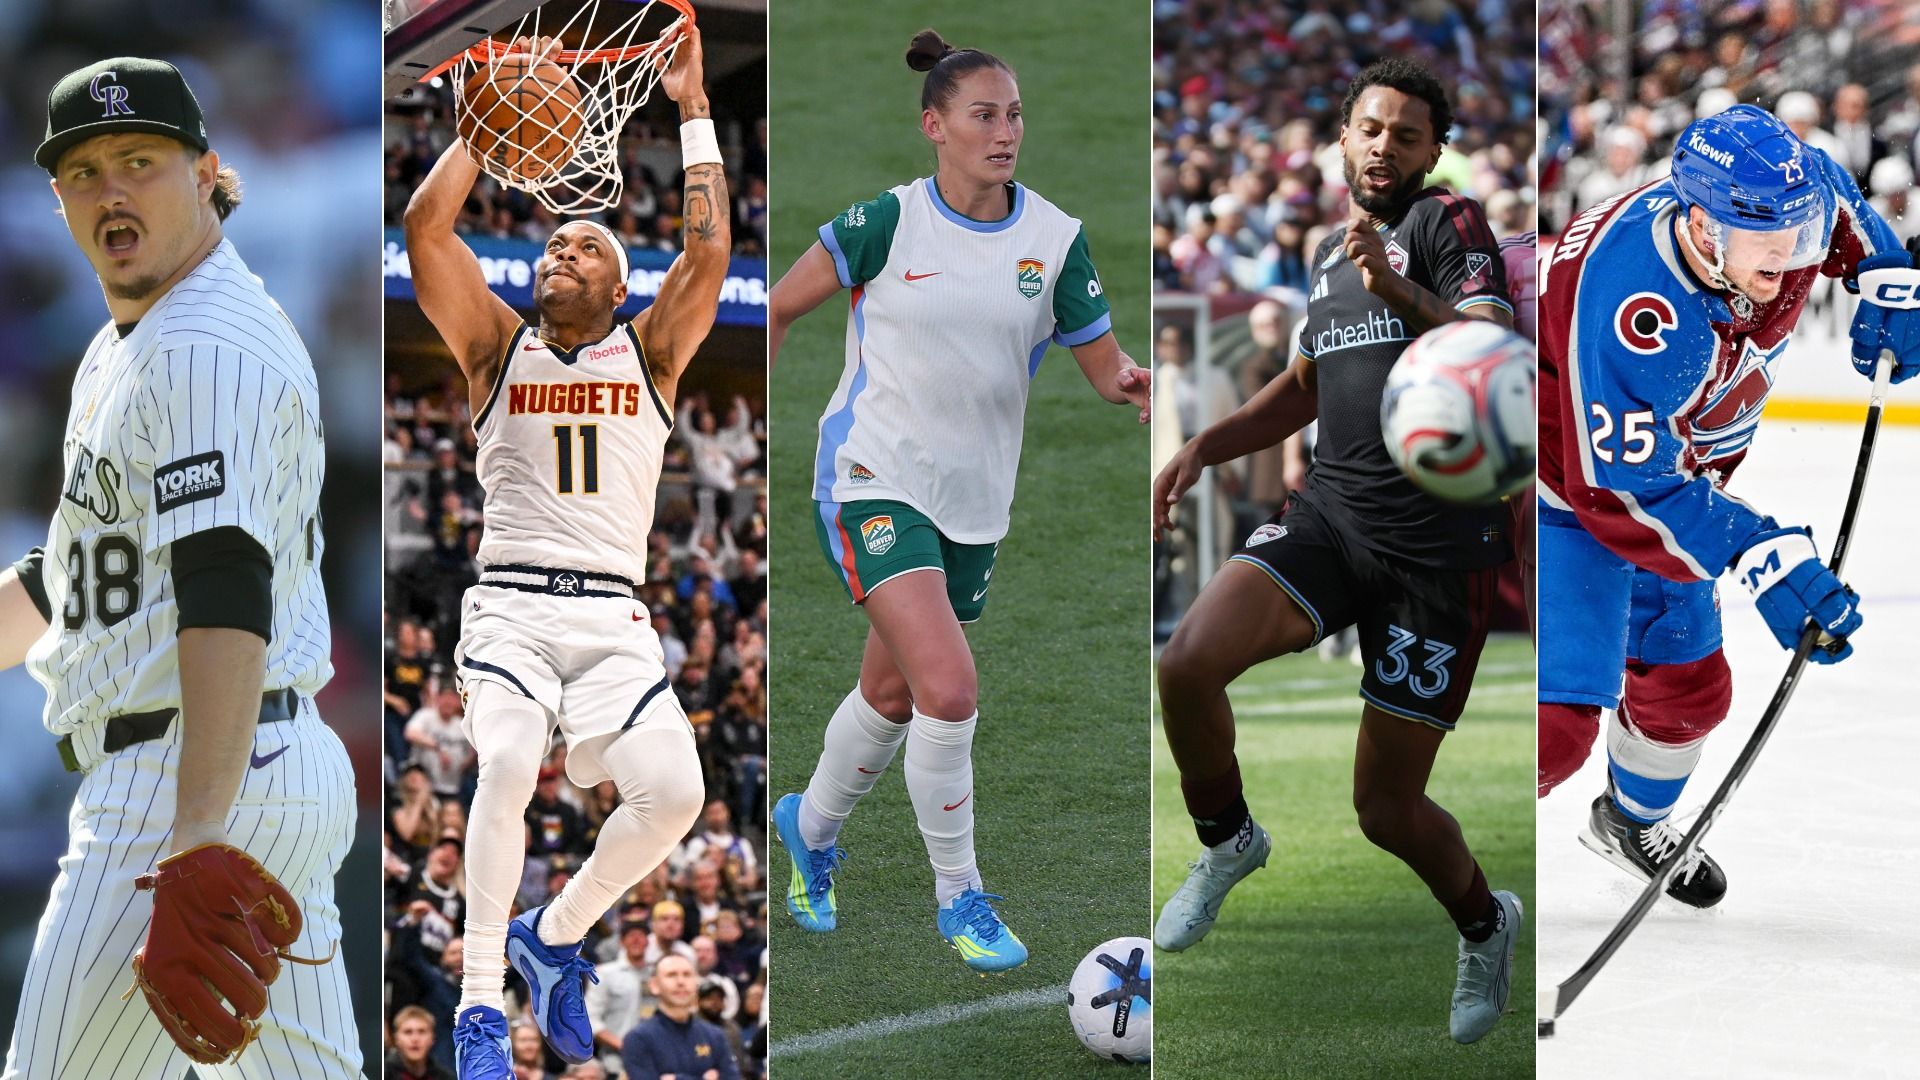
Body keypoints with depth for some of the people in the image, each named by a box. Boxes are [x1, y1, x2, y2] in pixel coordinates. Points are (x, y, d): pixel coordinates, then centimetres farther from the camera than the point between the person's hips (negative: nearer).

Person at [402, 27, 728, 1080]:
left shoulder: (648, 352, 13)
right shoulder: (499, 345, 12)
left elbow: (707, 253, -4)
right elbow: (426, 226, -1)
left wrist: (693, 110, -2)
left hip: (613, 614, 1)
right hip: (508, 602, -1)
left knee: (672, 790, -20)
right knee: (506, 764, -30)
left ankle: (555, 933, 8)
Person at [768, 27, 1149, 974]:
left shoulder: (1053, 238, -1)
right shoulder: (887, 222, -9)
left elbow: (1105, 368, 1)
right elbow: (777, 309, 3)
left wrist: (1133, 387, -21)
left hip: (973, 502, 4)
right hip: (874, 483, -4)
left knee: (891, 696, 17)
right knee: (948, 688, -19)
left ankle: (810, 828, 45)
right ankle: (958, 897, -4)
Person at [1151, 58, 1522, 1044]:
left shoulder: (1450, 223, -1)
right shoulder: (1330, 252, 19)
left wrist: (1400, 294, -30)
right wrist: (1206, 447, 19)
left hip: (1438, 539, -5)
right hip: (1331, 511, 5)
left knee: (1387, 807, 0)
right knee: (1187, 665, -24)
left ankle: (1484, 923, 32)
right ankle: (1226, 841, 4)